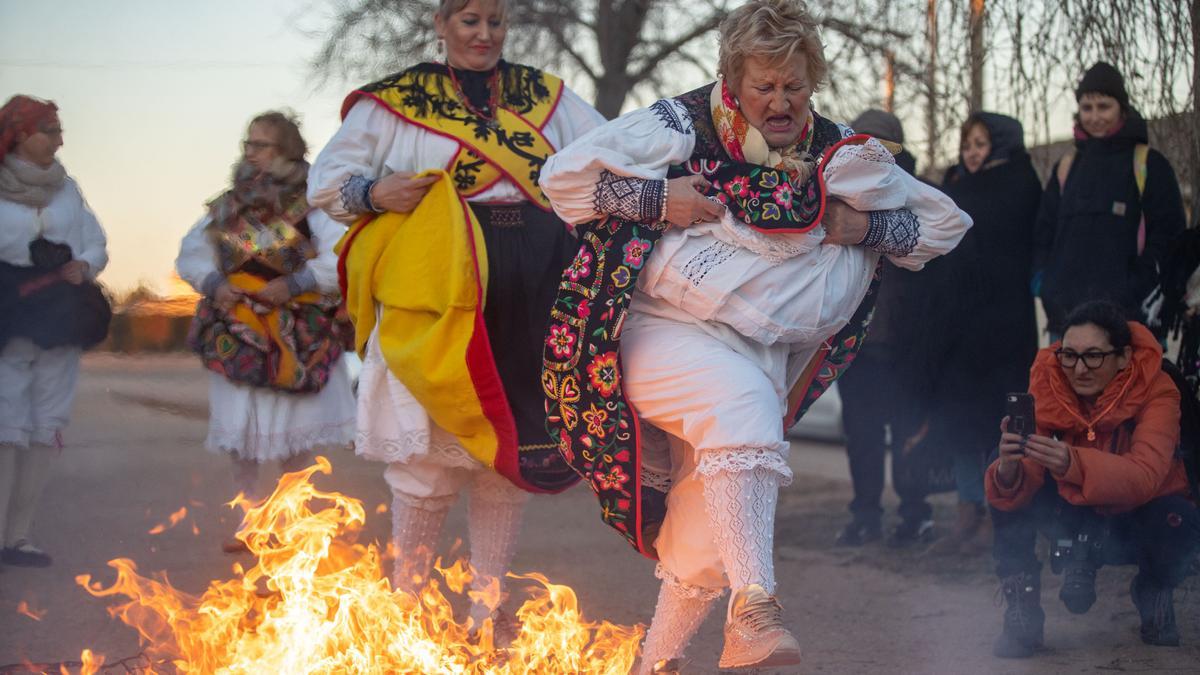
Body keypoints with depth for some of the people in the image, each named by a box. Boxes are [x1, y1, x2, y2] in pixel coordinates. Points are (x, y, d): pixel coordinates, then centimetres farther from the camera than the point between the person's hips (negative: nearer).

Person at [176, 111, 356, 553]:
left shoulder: (310, 205, -7)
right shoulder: (228, 207, 8)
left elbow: (341, 259, -17)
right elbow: (190, 255, 13)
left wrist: (294, 284, -22)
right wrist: (213, 283, -6)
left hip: (296, 338, -4)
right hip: (238, 334, 4)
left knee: (296, 437, 3)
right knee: (242, 434, 4)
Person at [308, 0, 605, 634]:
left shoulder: (546, 96, 17)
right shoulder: (397, 99, 7)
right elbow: (327, 178, 8)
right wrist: (374, 193, -12)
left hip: (532, 295, 3)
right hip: (442, 290, -3)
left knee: (508, 445, 4)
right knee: (433, 445, -5)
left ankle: (486, 608, 12)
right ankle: (407, 599, 8)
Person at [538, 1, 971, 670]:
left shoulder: (841, 157, 7)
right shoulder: (681, 126, -4)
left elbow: (946, 222, 14)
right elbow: (565, 174, -6)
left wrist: (866, 227, -2)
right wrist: (656, 199, -15)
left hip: (762, 357, 5)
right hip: (660, 332, -5)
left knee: (704, 548, 2)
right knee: (742, 401, -36)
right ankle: (754, 611, -44)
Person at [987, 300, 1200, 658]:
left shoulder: (1157, 393, -24)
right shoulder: (1047, 387, -18)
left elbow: (1145, 476, -41)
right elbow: (1020, 486, -25)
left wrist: (1071, 464, -58)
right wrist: (1008, 472, -50)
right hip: (1074, 514, 2)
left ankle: (1154, 593, 1)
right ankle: (1021, 613, -13)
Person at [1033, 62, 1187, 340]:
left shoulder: (1149, 165, 3)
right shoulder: (1066, 167, 17)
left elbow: (1168, 236, -1)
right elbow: (1044, 235, 20)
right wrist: (1046, 285, 6)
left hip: (1129, 316, -4)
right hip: (1066, 317, 4)